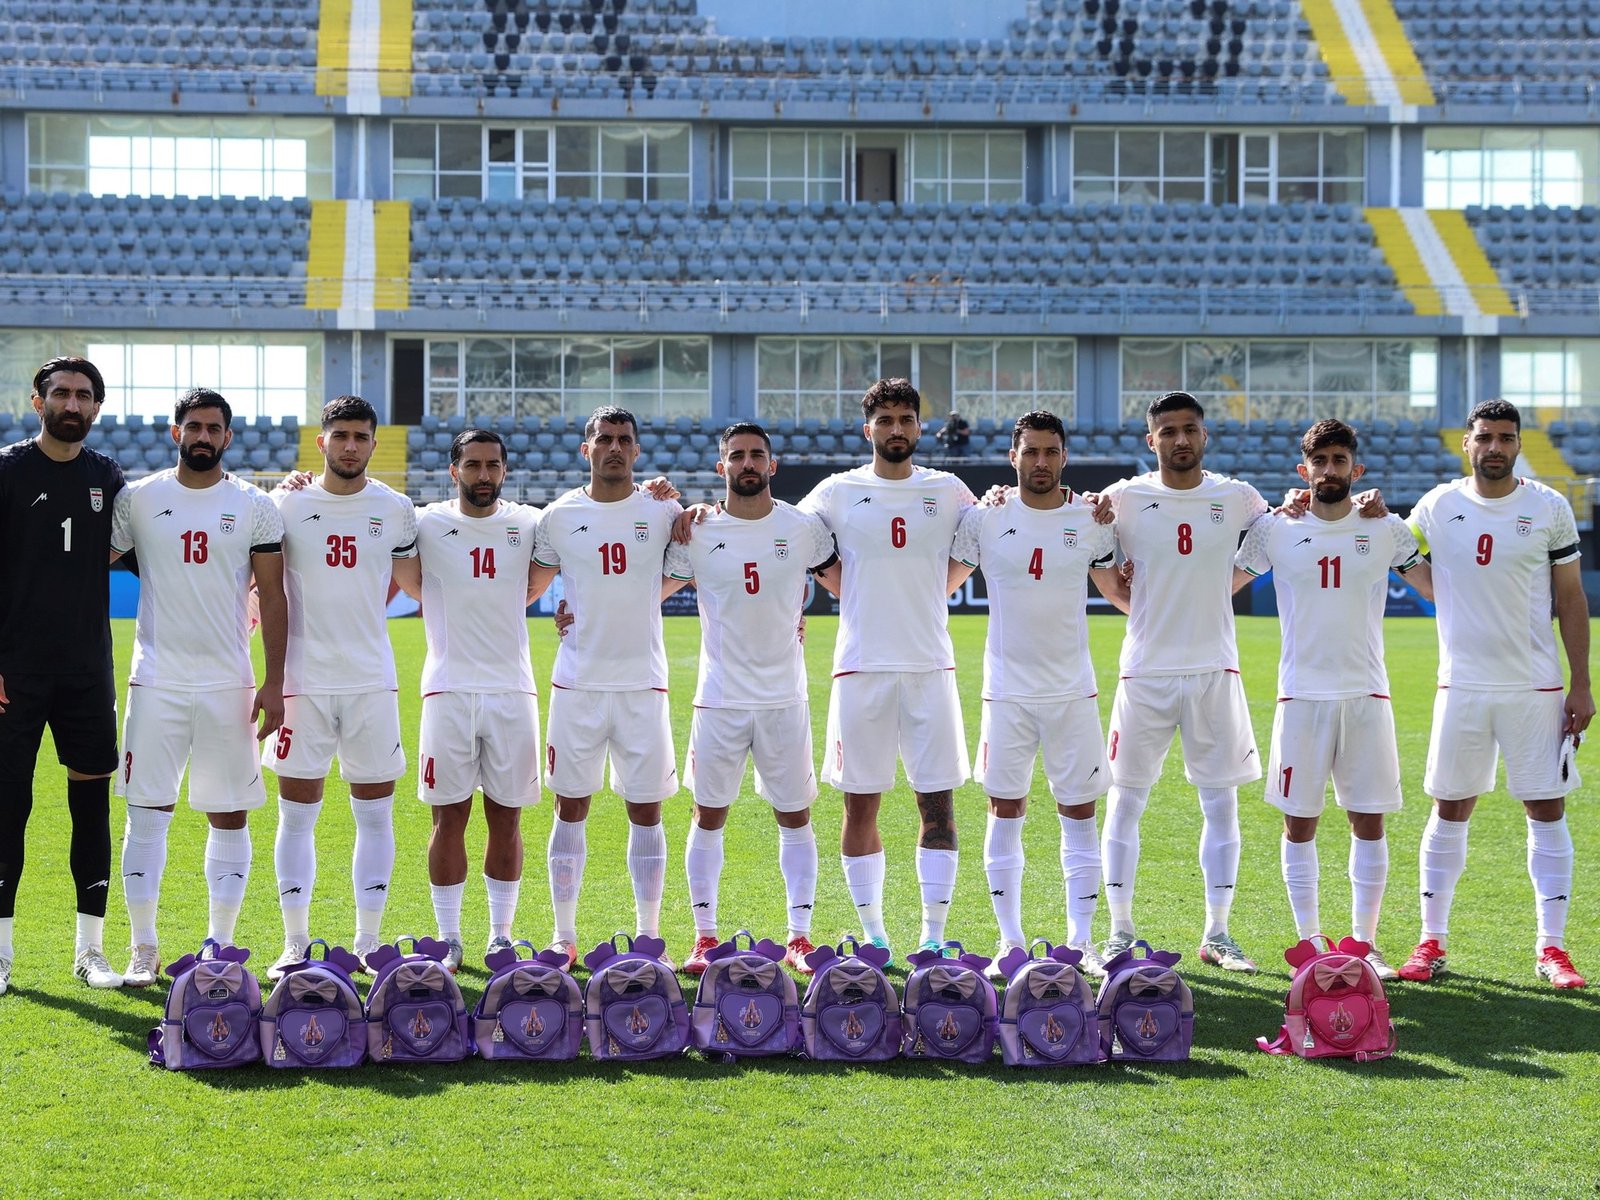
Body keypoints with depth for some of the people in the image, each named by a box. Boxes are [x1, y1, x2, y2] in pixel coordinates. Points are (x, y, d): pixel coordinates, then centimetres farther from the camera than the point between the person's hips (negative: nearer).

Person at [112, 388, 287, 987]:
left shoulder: (254, 506, 3)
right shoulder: (138, 498, 3)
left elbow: (273, 598, 3)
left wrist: (273, 684, -3)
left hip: (228, 683, 0)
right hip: (157, 681, 0)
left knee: (229, 815, 4)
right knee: (147, 812, -1)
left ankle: (220, 947, 13)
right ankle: (144, 949, 7)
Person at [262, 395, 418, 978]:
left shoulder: (395, 510, 5)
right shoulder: (287, 504, 1)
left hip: (372, 683, 1)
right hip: (303, 682, -1)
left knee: (375, 812, 4)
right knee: (296, 814, 1)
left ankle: (367, 941, 12)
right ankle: (295, 944, 8)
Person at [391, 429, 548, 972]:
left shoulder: (529, 524, 5)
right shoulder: (426, 524, -1)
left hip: (512, 689, 2)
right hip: (448, 689, -2)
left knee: (507, 817, 6)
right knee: (449, 816, 1)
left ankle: (501, 936, 15)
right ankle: (448, 940, 10)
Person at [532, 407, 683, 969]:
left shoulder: (662, 512, 3)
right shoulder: (560, 516, 3)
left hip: (643, 683, 0)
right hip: (577, 683, 0)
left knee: (646, 811, 3)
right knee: (571, 809, 4)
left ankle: (648, 937, 11)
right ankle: (564, 936, 12)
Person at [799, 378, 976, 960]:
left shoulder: (948, 492, 7)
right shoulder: (838, 492, 4)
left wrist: (934, 590, 10)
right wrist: (844, 588, 7)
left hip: (930, 666, 1)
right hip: (861, 666, 0)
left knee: (938, 803, -2)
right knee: (861, 805, 2)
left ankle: (933, 934, 5)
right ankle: (873, 934, 12)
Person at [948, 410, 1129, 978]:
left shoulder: (1091, 519, 2)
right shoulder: (985, 519, -1)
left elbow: (1119, 591, 13)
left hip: (1073, 690, 1)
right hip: (1007, 690, 0)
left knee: (1079, 813, 3)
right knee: (1005, 811, 2)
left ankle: (1081, 941, 9)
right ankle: (1010, 941, 9)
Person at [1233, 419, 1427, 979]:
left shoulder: (1385, 530, 5)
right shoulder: (1276, 529, 3)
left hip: (1367, 694, 1)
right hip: (1301, 695, -1)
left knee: (1369, 822, 1)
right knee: (1300, 823, 2)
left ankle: (1365, 942, 10)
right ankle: (1309, 942, 11)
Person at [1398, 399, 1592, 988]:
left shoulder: (1549, 508, 0)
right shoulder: (1437, 507, 2)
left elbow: (1571, 598, 3)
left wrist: (1581, 685, -1)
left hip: (1536, 686, -1)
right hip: (1461, 688, 1)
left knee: (1547, 811, 0)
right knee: (1450, 810, 5)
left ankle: (1552, 947, 5)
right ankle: (1432, 941, 13)